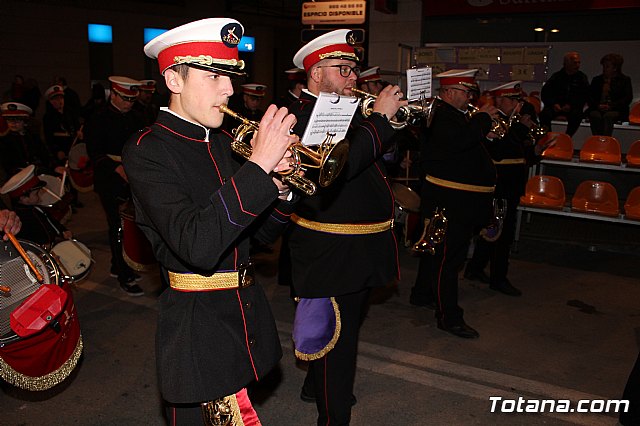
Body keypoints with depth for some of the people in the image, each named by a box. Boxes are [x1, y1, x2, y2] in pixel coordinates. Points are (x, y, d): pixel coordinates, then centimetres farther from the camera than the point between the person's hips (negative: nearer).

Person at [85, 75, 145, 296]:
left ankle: (118, 266, 29)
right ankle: (123, 276, 4)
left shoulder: (135, 120, 12)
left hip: (133, 180, 6)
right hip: (110, 182, -6)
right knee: (118, 227, -3)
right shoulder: (98, 121, -6)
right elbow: (95, 153, -14)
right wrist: (117, 168, -27)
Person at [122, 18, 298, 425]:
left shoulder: (225, 143, 6)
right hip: (199, 326, -7)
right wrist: (259, 164, -30)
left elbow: (266, 231, 10)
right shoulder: (147, 150, -15)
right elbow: (197, 246, -30)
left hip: (247, 311, 7)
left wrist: (278, 186, -11)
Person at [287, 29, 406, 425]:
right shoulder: (304, 117, -16)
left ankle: (316, 386, 47)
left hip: (360, 246, 10)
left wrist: (396, 117, 2)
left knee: (345, 328, 25)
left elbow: (380, 157, 17)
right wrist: (380, 117, -24)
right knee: (338, 338, 1)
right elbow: (339, 165, -31)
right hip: (333, 252, -10)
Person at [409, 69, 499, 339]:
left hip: (458, 198, 11)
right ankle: (449, 317, 1)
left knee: (436, 249, 21)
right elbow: (460, 139, -31)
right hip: (450, 199, -11)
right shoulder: (439, 115, -16)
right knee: (448, 257, -5)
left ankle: (422, 294, 36)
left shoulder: (455, 114, 17)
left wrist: (483, 133, 10)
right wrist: (483, 118, -16)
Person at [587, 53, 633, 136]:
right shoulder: (596, 79, 24)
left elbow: (628, 98, 2)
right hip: (597, 109, 2)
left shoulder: (625, 80, 15)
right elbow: (590, 97, 14)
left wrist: (610, 106, -13)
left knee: (608, 116, -36)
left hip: (616, 110, -2)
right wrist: (598, 105, -8)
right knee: (595, 116, -34)